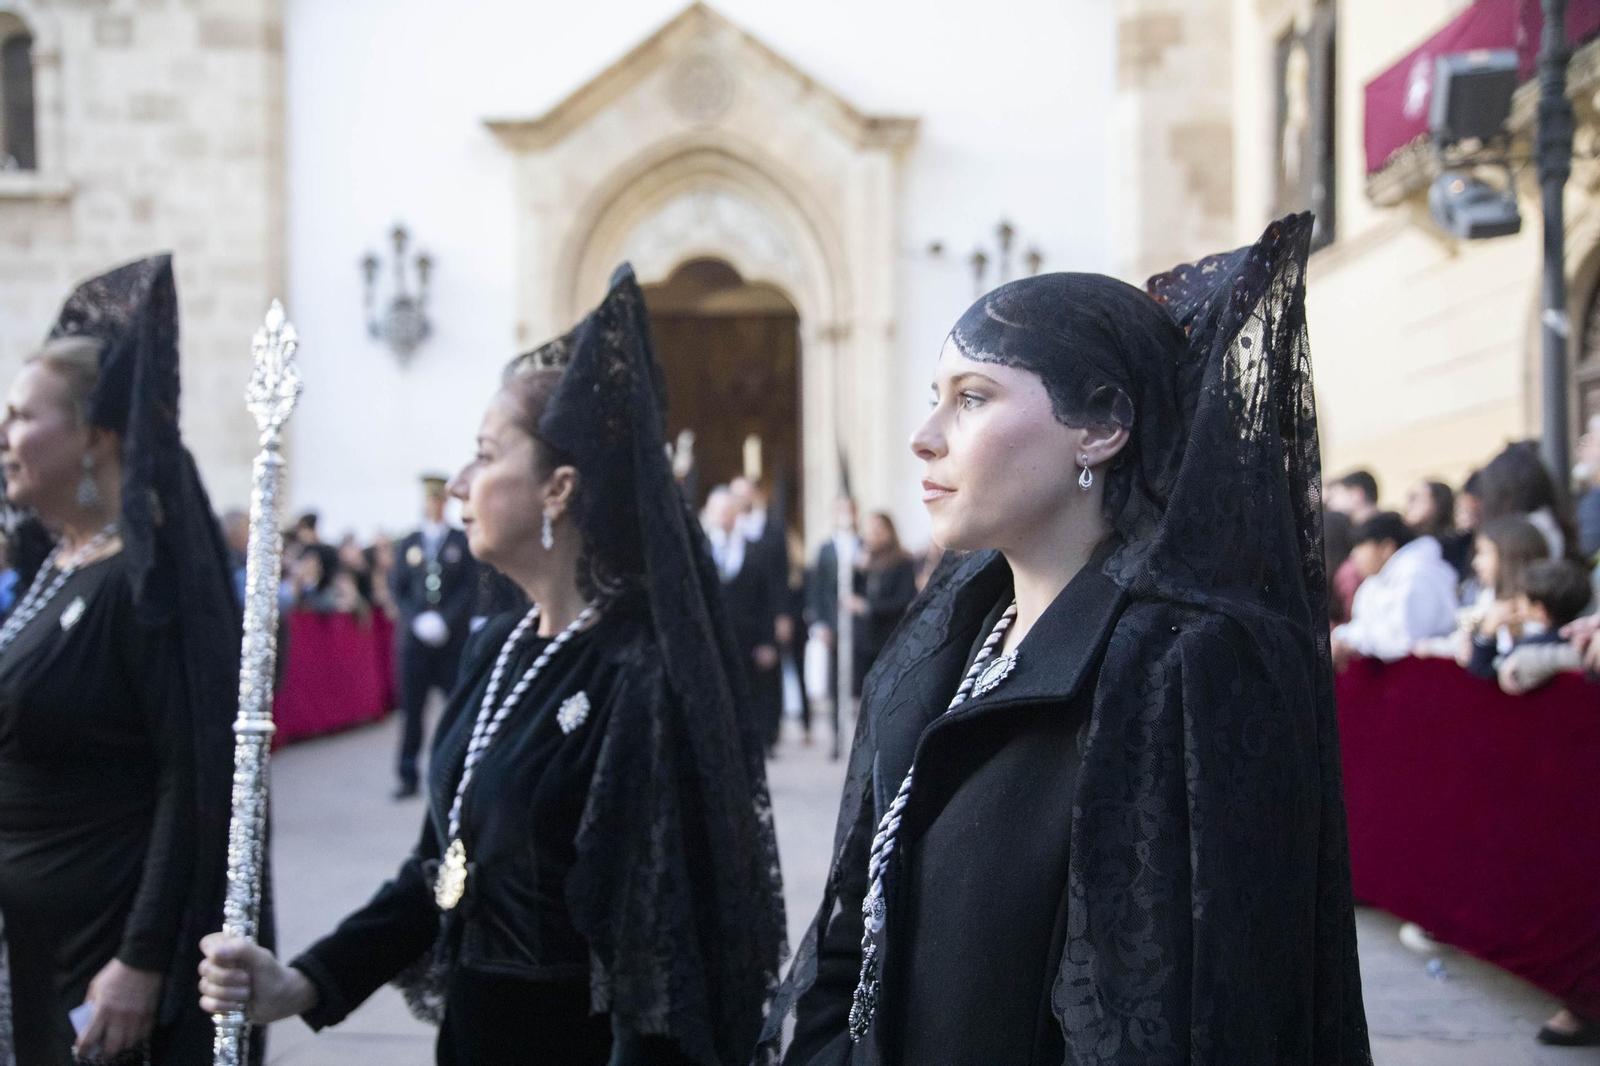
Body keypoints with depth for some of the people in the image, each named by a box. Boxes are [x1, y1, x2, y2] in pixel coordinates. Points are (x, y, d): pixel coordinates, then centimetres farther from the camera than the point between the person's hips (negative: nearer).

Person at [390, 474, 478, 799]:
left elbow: (470, 588, -1)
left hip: (452, 639, -2)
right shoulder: (407, 544, 13)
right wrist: (417, 620, -5)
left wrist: (444, 620, -12)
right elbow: (396, 589, 10)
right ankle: (408, 778, 8)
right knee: (411, 709, 2)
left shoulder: (464, 542, 5)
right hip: (415, 638, 2)